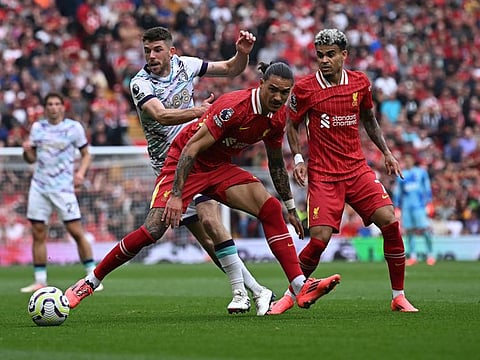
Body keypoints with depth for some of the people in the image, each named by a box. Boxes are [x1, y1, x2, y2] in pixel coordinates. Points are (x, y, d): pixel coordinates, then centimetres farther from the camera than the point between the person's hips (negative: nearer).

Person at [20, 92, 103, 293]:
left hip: (63, 188, -3)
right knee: (38, 234, 2)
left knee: (76, 232, -8)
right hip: (39, 186, 3)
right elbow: (32, 159, 14)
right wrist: (27, 150, -9)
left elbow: (86, 154, 7)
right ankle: (40, 281, 8)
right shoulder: (37, 127, 9)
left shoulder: (74, 127, 0)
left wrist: (81, 172, -11)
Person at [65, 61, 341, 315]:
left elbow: (276, 163, 15)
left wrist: (290, 207, 20)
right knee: (153, 229, -18)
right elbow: (191, 148, -27)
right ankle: (90, 282, -4)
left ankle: (301, 287, -17)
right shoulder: (235, 106, -27)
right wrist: (176, 195, -32)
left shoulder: (278, 117, -3)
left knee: (271, 209, -14)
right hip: (186, 165, -6)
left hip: (220, 168, 6)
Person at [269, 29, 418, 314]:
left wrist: (386, 152, 16)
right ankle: (290, 296, 10)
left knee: (390, 222, -12)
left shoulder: (361, 83, 4)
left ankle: (399, 297, 0)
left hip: (358, 170, 3)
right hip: (323, 175, -3)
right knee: (320, 239, -14)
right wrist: (298, 159, -5)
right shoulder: (304, 88, -6)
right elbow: (292, 125, 8)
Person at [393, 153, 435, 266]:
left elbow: (427, 188, 8)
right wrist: (397, 206, 11)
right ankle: (412, 256, 6)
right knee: (409, 231, 1)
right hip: (406, 207, 3)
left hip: (419, 205, -3)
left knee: (425, 229, -9)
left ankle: (430, 255, -1)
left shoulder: (421, 172, 7)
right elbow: (397, 192, 15)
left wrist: (428, 202, 2)